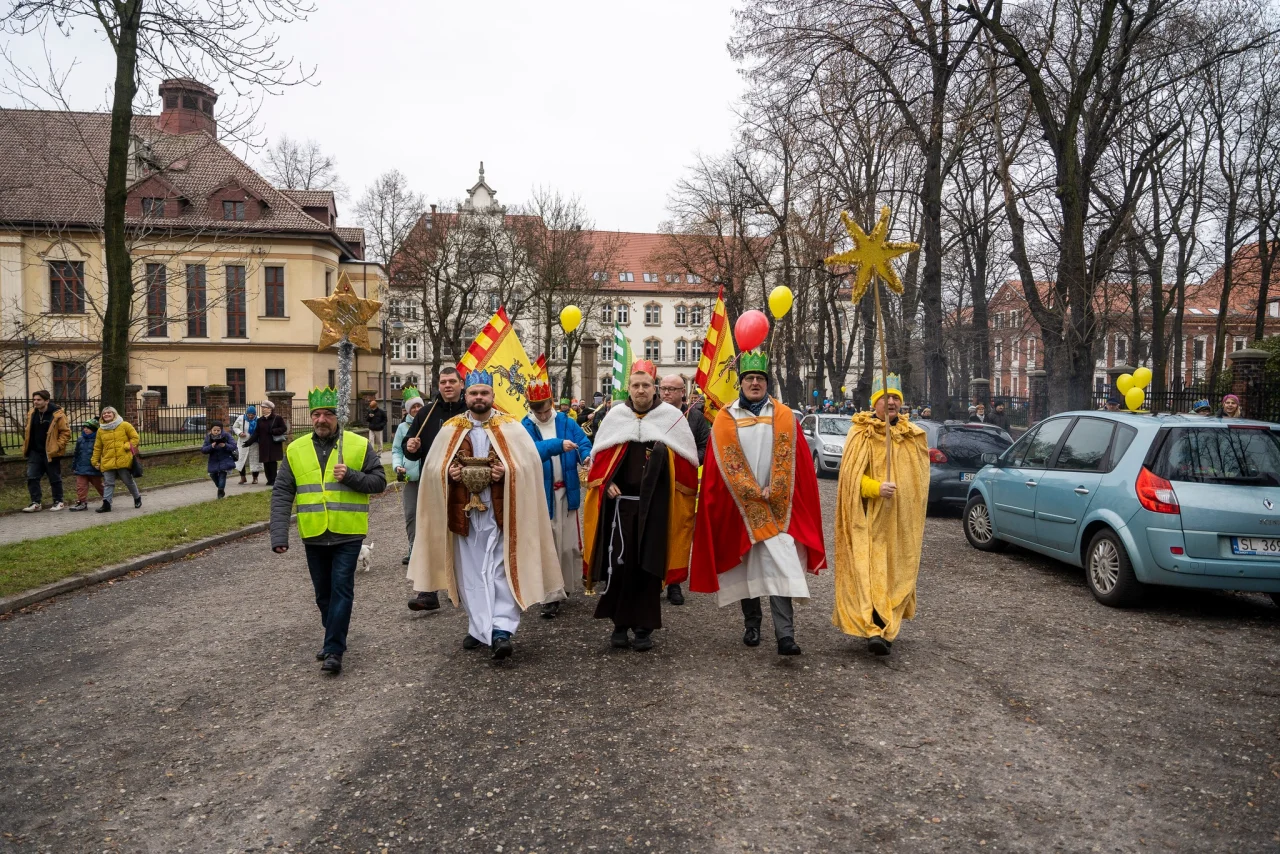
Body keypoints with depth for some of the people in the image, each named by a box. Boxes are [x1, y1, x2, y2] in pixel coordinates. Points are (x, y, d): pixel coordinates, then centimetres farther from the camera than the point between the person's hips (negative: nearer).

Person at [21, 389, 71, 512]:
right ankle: (36, 502, 8)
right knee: (31, 477, 1)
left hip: (51, 453, -5)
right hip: (35, 452, 5)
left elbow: (66, 432, -10)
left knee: (55, 478, 5)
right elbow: (29, 432, 20)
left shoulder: (57, 414, -12)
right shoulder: (31, 413, 6)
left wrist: (58, 446, -16)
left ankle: (58, 502, 17)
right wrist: (26, 446, 13)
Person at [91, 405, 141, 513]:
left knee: (129, 481, 8)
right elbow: (97, 447, 12)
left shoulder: (124, 425, -1)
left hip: (123, 460, -2)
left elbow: (135, 437, 2)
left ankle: (137, 498, 27)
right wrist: (95, 461, 12)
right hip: (107, 462, 3)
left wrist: (128, 446, -13)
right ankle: (106, 504, 1)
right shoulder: (100, 430, 7)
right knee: (108, 483, 1)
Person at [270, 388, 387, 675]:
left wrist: (351, 476, -20)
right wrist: (279, 535, -10)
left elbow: (379, 481, -2)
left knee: (341, 589, -6)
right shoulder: (295, 450, 3)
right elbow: (281, 494, -1)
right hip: (314, 535, 4)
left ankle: (334, 651, 0)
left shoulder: (359, 445, -3)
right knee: (323, 593, 15)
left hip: (347, 534, -3)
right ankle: (334, 639, 33)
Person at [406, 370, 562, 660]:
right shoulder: (450, 429, 8)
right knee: (470, 573, 9)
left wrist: (508, 471, -20)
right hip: (464, 512, 3)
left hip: (500, 512, -3)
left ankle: (501, 631, -7)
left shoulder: (510, 427, 1)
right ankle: (479, 628, 21)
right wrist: (448, 473, -12)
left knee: (500, 571, -6)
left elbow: (530, 462, -3)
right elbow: (433, 467, 9)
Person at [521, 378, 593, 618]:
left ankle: (568, 585, 29)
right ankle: (552, 594, 7)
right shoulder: (525, 427, -5)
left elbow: (584, 443, -2)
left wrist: (587, 457, -25)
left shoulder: (566, 422, 4)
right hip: (542, 493, -2)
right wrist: (558, 445, -37)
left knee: (570, 543, 11)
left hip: (567, 491, 3)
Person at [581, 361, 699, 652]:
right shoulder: (615, 416, 5)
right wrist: (606, 483, -4)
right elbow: (599, 455, 8)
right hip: (620, 501, 2)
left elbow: (687, 460, 3)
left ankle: (644, 627, 15)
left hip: (656, 505, -1)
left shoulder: (672, 417, 0)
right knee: (619, 564, 2)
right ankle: (620, 624, 18)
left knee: (649, 566, 2)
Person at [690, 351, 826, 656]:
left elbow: (789, 458, 0)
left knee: (780, 567, -10)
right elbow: (726, 462, -2)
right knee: (746, 566, 10)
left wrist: (772, 492, -10)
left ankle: (785, 634, -12)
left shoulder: (783, 415, 5)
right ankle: (752, 622, 25)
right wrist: (753, 493, -9)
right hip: (738, 505, 1)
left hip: (778, 506, -1)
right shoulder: (726, 418, 3)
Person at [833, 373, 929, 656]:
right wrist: (876, 487, -24)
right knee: (868, 571, -7)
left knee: (896, 574, 4)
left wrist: (918, 522, 14)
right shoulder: (860, 433, -3)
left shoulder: (914, 436, 9)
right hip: (869, 519, -4)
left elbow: (921, 479, 17)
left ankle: (883, 629, 12)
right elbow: (851, 475, -8)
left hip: (902, 520, 4)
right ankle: (876, 629, -6)